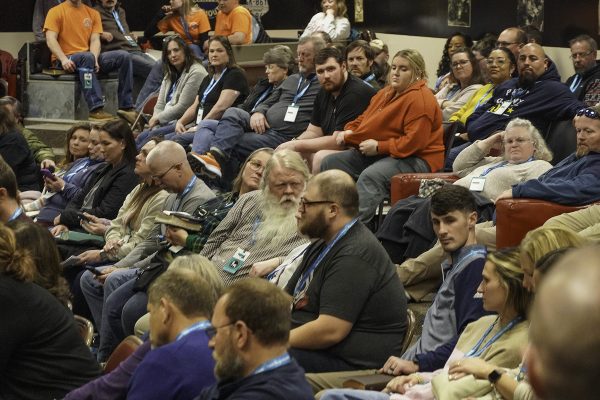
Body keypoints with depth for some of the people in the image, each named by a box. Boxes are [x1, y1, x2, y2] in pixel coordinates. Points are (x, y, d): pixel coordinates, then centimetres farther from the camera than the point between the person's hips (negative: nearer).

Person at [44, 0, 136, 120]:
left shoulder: (93, 13, 15)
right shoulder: (56, 12, 2)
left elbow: (95, 40, 3)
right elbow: (50, 40, -8)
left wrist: (95, 59, -17)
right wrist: (63, 59, -25)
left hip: (89, 57, 5)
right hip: (65, 60, -5)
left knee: (124, 56, -13)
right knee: (87, 57, -38)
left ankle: (126, 107, -18)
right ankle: (96, 109, -45)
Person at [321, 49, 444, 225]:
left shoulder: (420, 99, -14)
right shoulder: (386, 93, 17)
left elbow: (414, 142, -22)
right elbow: (364, 120, 27)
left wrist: (379, 147, -19)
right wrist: (349, 132, 4)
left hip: (414, 159, -10)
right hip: (380, 155, 10)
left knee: (370, 176, -37)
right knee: (330, 162, 2)